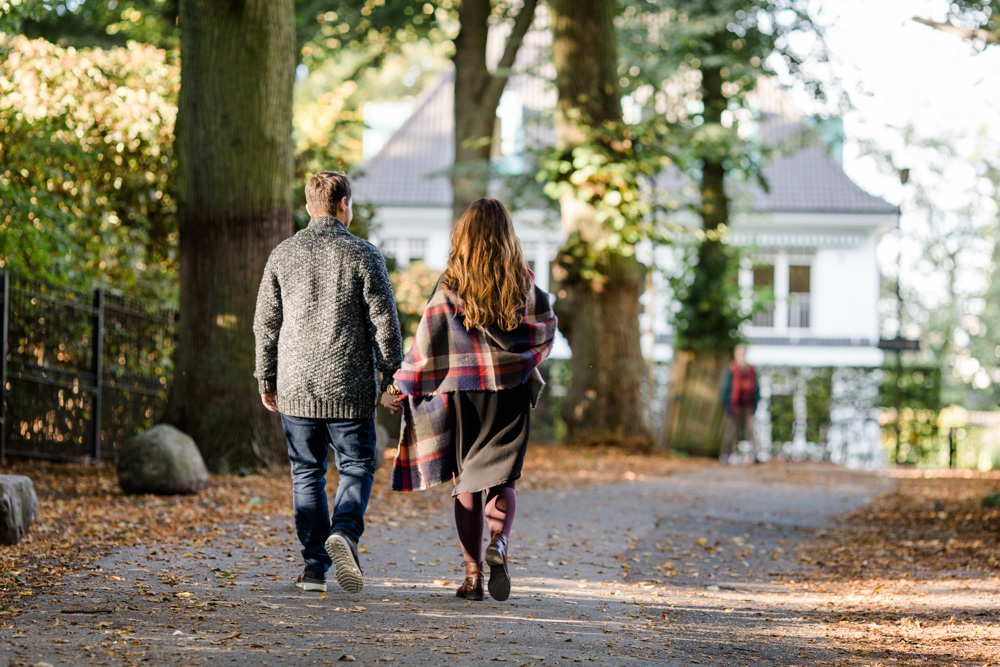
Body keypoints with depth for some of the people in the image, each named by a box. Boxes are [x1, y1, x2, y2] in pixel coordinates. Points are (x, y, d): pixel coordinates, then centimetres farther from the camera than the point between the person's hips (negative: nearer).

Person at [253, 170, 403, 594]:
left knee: (307, 474, 10)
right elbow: (384, 323, -5)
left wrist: (266, 381, 16)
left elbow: (265, 324, 8)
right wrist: (393, 381, 2)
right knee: (356, 467, 8)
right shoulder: (362, 255, -4)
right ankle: (344, 532, -18)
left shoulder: (284, 254, 4)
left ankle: (314, 566, 7)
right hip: (350, 387, -2)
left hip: (296, 388, 2)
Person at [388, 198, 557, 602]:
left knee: (466, 486, 8)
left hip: (461, 389, -1)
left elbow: (429, 342, -5)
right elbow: (544, 333, 6)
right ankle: (499, 543, -24)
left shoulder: (451, 285, -6)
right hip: (511, 391, 1)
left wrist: (405, 384, 4)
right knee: (501, 479, 6)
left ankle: (472, 575, 4)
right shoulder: (524, 284, -1)